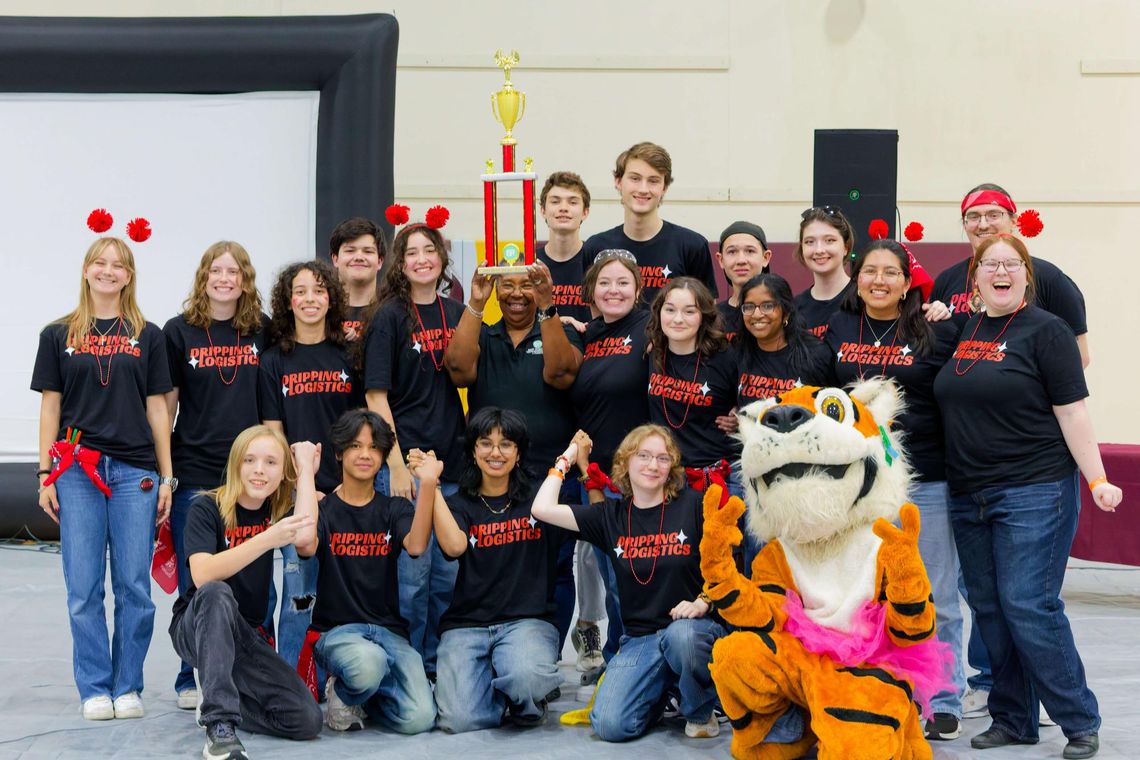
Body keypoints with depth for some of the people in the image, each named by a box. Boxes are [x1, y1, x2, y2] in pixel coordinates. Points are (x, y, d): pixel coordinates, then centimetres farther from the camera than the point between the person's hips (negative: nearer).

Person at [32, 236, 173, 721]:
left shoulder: (147, 336, 9)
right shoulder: (59, 335, 9)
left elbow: (157, 408, 9)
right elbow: (50, 408, 9)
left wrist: (167, 478, 5)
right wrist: (46, 475, 2)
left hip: (135, 472, 0)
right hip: (77, 472, 0)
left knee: (134, 586, 0)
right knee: (84, 587, 0)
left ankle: (127, 687, 11)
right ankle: (95, 689, 9)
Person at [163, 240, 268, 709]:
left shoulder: (262, 332, 6)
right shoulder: (179, 332, 3)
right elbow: (165, 404, 4)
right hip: (194, 472, -1)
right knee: (196, 582, 2)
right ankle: (193, 680, 13)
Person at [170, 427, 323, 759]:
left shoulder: (277, 512, 3)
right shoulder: (207, 507, -10)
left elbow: (305, 537, -21)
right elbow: (203, 575, -28)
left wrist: (306, 470, -13)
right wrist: (267, 540, -38)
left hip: (247, 635, 4)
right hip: (196, 629, -4)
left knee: (307, 720, -16)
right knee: (217, 593, -40)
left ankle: (220, 701, 10)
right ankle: (220, 725, -41)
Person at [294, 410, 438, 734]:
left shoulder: (395, 509, 12)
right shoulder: (323, 508, 6)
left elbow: (416, 545, -12)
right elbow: (305, 544, -19)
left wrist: (427, 485, -22)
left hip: (389, 630, 2)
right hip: (336, 630, -2)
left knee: (418, 719, -23)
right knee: (368, 663, -40)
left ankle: (359, 693, 11)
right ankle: (343, 692, -1)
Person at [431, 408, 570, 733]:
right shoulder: (458, 505, 9)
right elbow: (455, 545, -13)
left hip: (528, 621, -1)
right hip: (466, 625, 1)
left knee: (523, 677, -36)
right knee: (462, 720, -22)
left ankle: (529, 697, 2)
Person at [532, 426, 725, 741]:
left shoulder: (693, 505, 1)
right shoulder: (611, 515, 8)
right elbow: (543, 508, 2)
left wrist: (702, 602, -13)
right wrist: (568, 457, 12)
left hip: (691, 625, -3)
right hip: (640, 639, 3)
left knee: (680, 635, -42)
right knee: (609, 725, -20)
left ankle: (700, 712, -8)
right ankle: (661, 688, 16)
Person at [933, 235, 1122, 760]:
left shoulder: (1044, 331, -6)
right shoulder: (961, 331, 12)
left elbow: (1071, 411, -9)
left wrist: (1097, 480, -16)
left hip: (1033, 494, -6)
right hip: (969, 496, 6)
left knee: (1029, 607, -11)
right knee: (989, 611, 8)